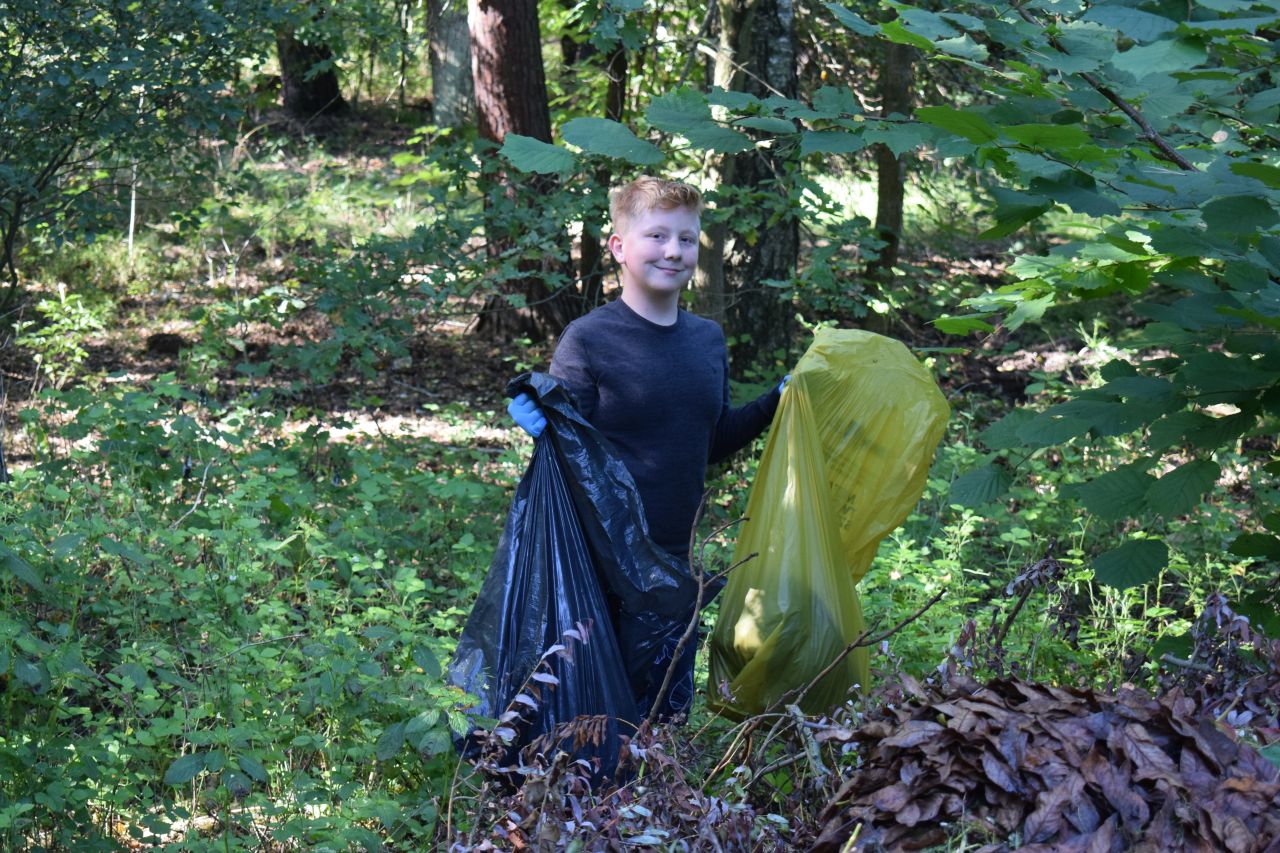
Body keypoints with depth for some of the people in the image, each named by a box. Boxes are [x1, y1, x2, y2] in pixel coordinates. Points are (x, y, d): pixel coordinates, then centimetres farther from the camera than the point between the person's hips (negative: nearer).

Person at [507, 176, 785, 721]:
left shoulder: (708, 339, 9)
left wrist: (776, 403, 12)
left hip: (673, 560, 6)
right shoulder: (587, 340, -10)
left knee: (671, 711, 14)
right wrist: (538, 421, -28)